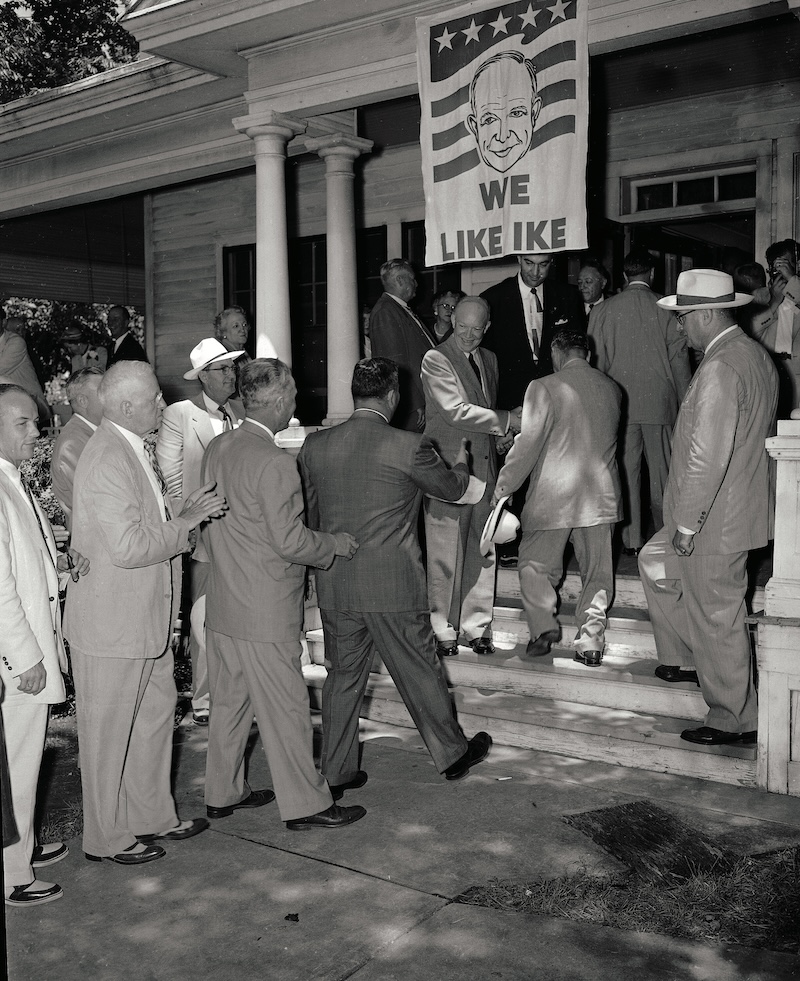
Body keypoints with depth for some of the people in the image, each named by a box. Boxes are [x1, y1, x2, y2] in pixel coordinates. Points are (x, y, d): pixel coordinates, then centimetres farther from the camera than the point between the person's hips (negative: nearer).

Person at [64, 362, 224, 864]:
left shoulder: (135, 450, 10)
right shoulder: (107, 460, -22)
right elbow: (128, 548, -27)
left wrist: (185, 512, 2)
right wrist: (185, 522, -17)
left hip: (147, 619, 10)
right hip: (112, 625, -10)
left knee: (156, 713, 20)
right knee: (109, 733, 6)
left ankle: (154, 817, 36)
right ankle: (107, 838, 23)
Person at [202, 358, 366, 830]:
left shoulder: (218, 448, 5)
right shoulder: (275, 462, -22)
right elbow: (290, 540, -21)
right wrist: (335, 543, -5)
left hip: (223, 604, 9)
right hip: (265, 612, -9)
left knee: (229, 702, 19)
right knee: (286, 708, 4)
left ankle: (223, 792, 32)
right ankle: (305, 804, 16)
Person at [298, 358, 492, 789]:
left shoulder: (314, 445, -1)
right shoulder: (409, 447, -13)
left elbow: (306, 514, 7)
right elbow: (452, 488, 5)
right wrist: (461, 462, 27)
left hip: (334, 587, 4)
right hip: (394, 587, -4)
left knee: (343, 676, 16)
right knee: (421, 673, 12)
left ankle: (336, 771, 24)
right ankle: (452, 754, 30)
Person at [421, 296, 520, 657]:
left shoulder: (489, 360, 16)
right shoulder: (435, 360, -7)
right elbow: (456, 411, -17)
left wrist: (500, 435, 7)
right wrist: (506, 421, -16)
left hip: (484, 467, 6)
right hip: (448, 467, -6)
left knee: (482, 552, 9)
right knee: (445, 555, -1)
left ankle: (477, 627, 20)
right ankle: (443, 631, 10)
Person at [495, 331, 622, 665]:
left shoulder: (544, 388, -11)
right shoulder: (612, 389, 6)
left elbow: (527, 444, -12)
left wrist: (503, 487, -1)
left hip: (553, 496, -4)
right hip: (601, 495, 4)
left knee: (535, 565, 13)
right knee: (596, 572, 12)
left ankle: (543, 625, 2)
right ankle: (591, 642, 13)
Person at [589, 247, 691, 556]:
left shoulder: (603, 310, 0)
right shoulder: (666, 308, -3)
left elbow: (595, 360, 4)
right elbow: (679, 358, -1)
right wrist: (685, 403, 7)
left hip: (619, 403, 1)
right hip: (660, 402, -1)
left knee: (626, 471, 6)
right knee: (661, 472, 8)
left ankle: (631, 539, 9)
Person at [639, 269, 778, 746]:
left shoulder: (720, 370, -24)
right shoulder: (756, 354, 7)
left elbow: (708, 457, -28)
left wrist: (686, 523, -18)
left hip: (715, 521, -10)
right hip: (739, 506, 10)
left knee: (717, 617, 4)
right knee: (655, 561, 25)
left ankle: (736, 719, 19)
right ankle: (686, 658, 35)